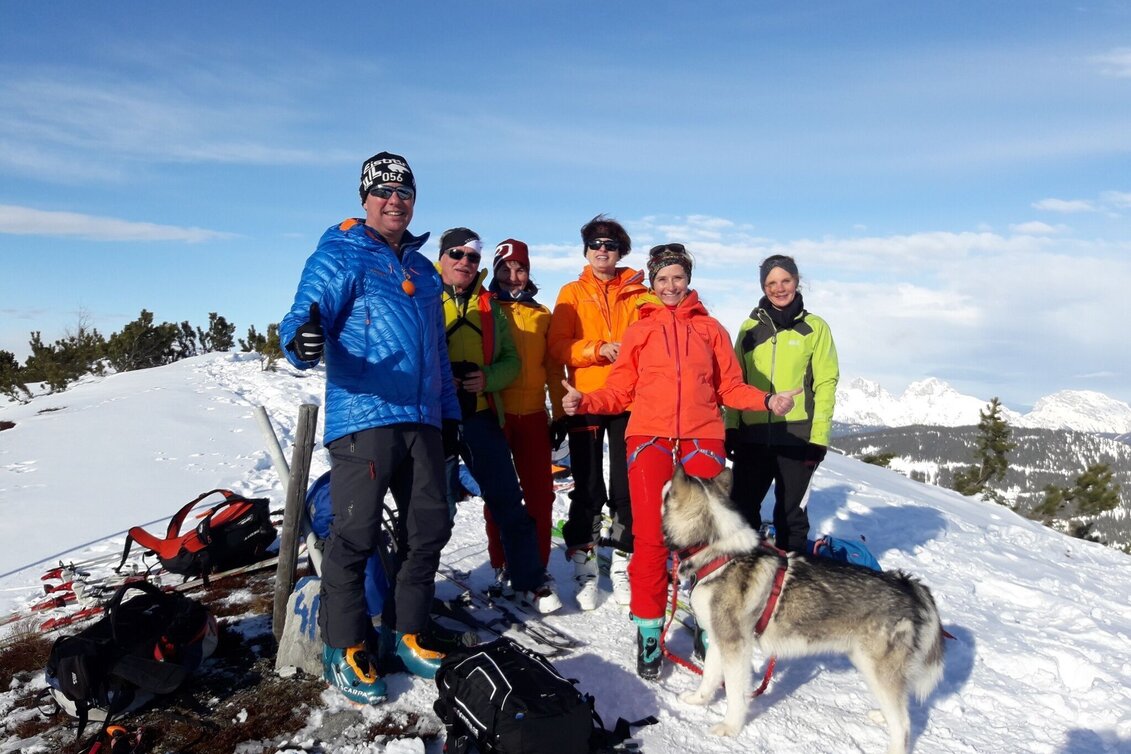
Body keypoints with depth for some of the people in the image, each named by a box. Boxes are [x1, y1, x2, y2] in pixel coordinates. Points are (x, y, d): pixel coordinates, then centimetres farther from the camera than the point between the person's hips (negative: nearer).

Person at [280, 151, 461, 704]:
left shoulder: (422, 269, 20)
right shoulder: (339, 256, 1)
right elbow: (306, 313, -13)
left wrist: (449, 414, 20)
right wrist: (303, 342, -37)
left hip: (423, 420, 7)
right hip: (362, 416, -6)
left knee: (429, 528, 9)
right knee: (356, 535, -3)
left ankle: (408, 634, 25)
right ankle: (345, 651, 14)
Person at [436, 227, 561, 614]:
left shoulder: (490, 307, 13)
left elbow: (510, 360, 12)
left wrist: (488, 377, -8)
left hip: (482, 416, 3)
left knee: (508, 501, 6)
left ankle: (529, 581, 18)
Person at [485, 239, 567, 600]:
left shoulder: (542, 314, 12)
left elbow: (553, 366, 12)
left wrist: (559, 412, 8)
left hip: (533, 414, 3)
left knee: (540, 493, 4)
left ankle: (538, 565, 17)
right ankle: (501, 567, 16)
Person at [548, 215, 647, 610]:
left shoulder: (638, 292, 10)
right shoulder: (572, 293, 9)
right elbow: (558, 346, -1)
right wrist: (598, 349, -16)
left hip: (629, 400, 1)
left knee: (627, 487, 4)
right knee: (588, 488, 2)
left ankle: (623, 566, 17)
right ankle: (584, 567, 14)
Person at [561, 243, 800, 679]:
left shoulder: (710, 328, 17)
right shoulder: (639, 331, 16)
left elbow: (730, 386, 13)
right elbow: (620, 391, 11)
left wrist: (767, 401, -4)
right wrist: (585, 402, -7)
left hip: (702, 440, 1)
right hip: (649, 440, 0)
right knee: (650, 537, -5)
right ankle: (648, 630, 9)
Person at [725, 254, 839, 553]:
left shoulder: (815, 327, 2)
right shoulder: (750, 327, 10)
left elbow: (826, 384, -1)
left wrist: (818, 437, -8)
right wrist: (731, 427, 0)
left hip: (797, 437, -2)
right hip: (752, 436, 3)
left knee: (792, 512, 8)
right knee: (742, 508, 9)